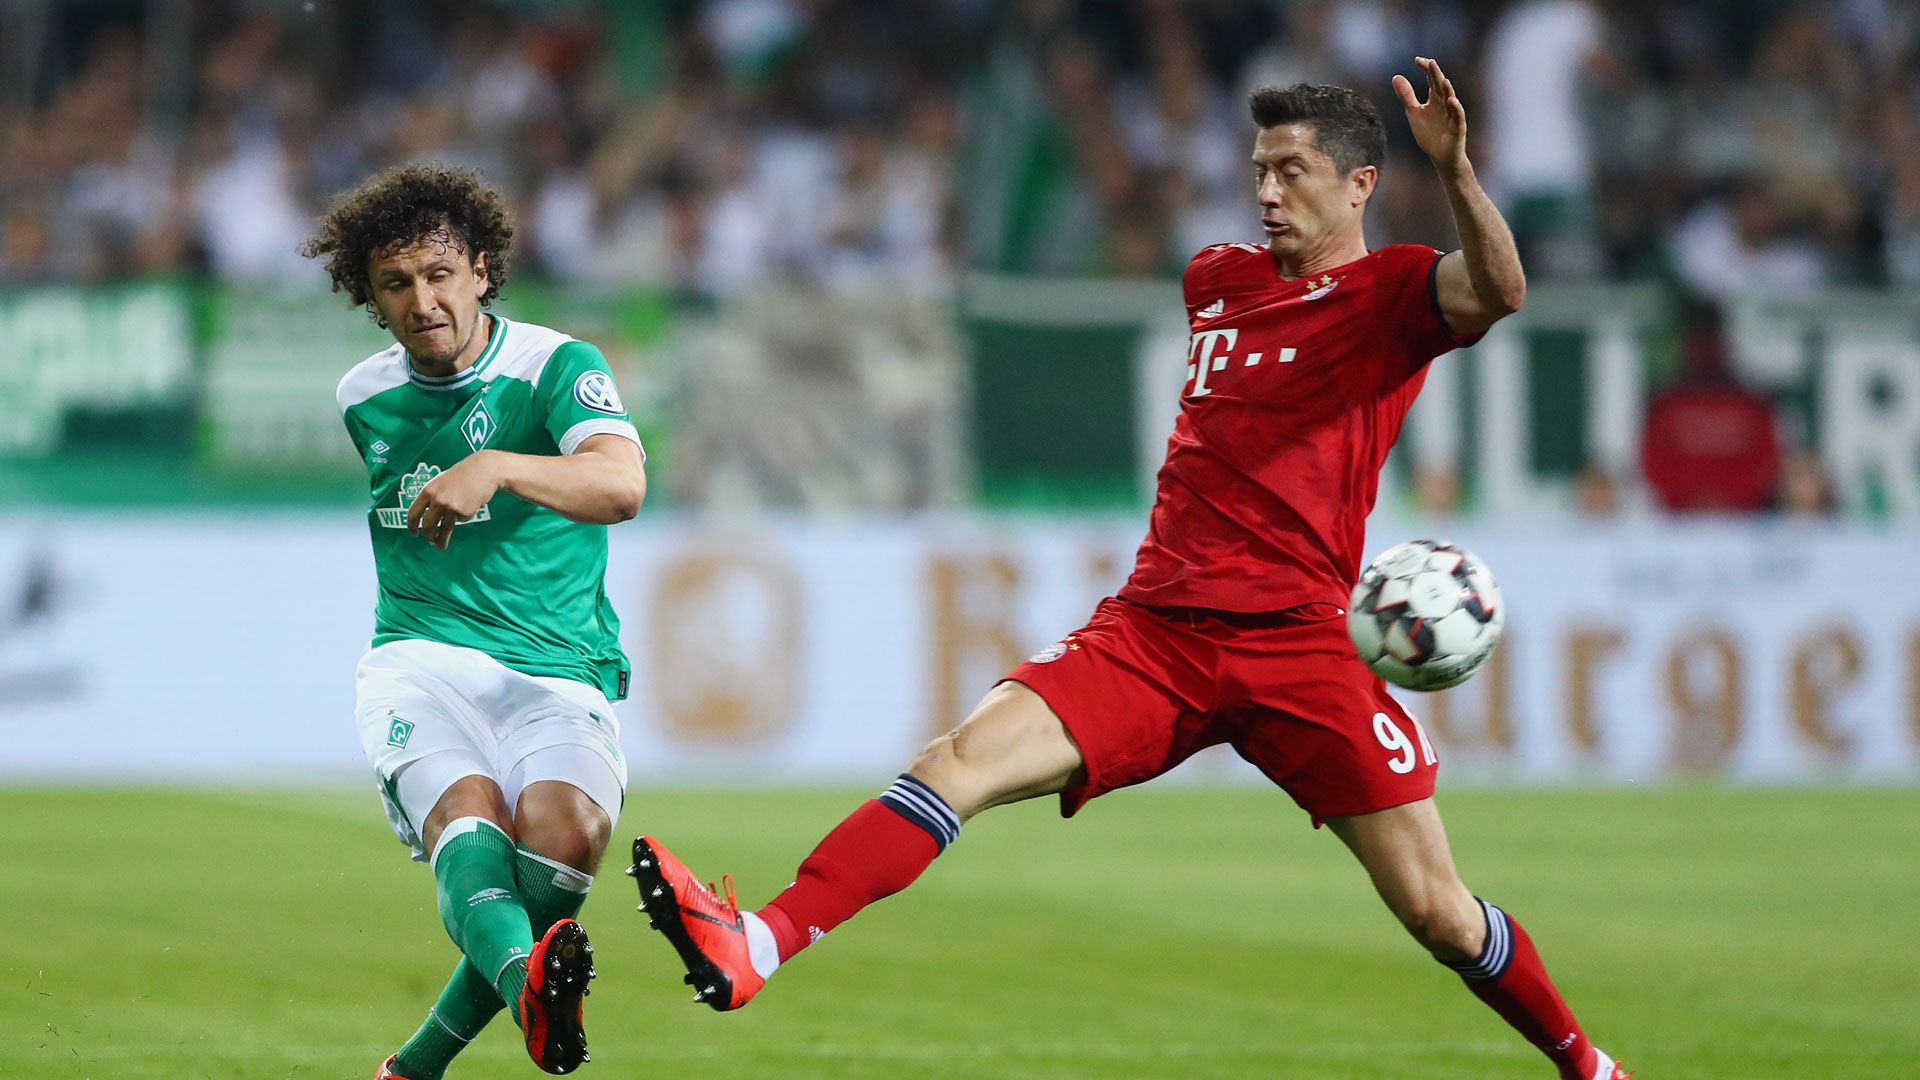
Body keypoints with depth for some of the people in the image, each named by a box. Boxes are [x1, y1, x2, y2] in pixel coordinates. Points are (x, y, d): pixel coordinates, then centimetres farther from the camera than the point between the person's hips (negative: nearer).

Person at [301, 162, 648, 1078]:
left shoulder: (555, 368, -2)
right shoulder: (363, 399, 15)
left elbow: (622, 486, -21)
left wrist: (494, 468, -38)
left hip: (559, 676, -2)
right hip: (420, 661, 2)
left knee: (566, 829, -30)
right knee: (466, 812, -31)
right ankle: (523, 974, -64)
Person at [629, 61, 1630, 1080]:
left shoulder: (1392, 291, 1)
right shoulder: (1215, 280, 18)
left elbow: (1497, 290, -23)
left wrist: (1453, 169, -38)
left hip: (1297, 643, -4)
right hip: (1152, 628, 4)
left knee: (1436, 910, -4)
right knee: (960, 762, -17)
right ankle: (752, 949, -30)